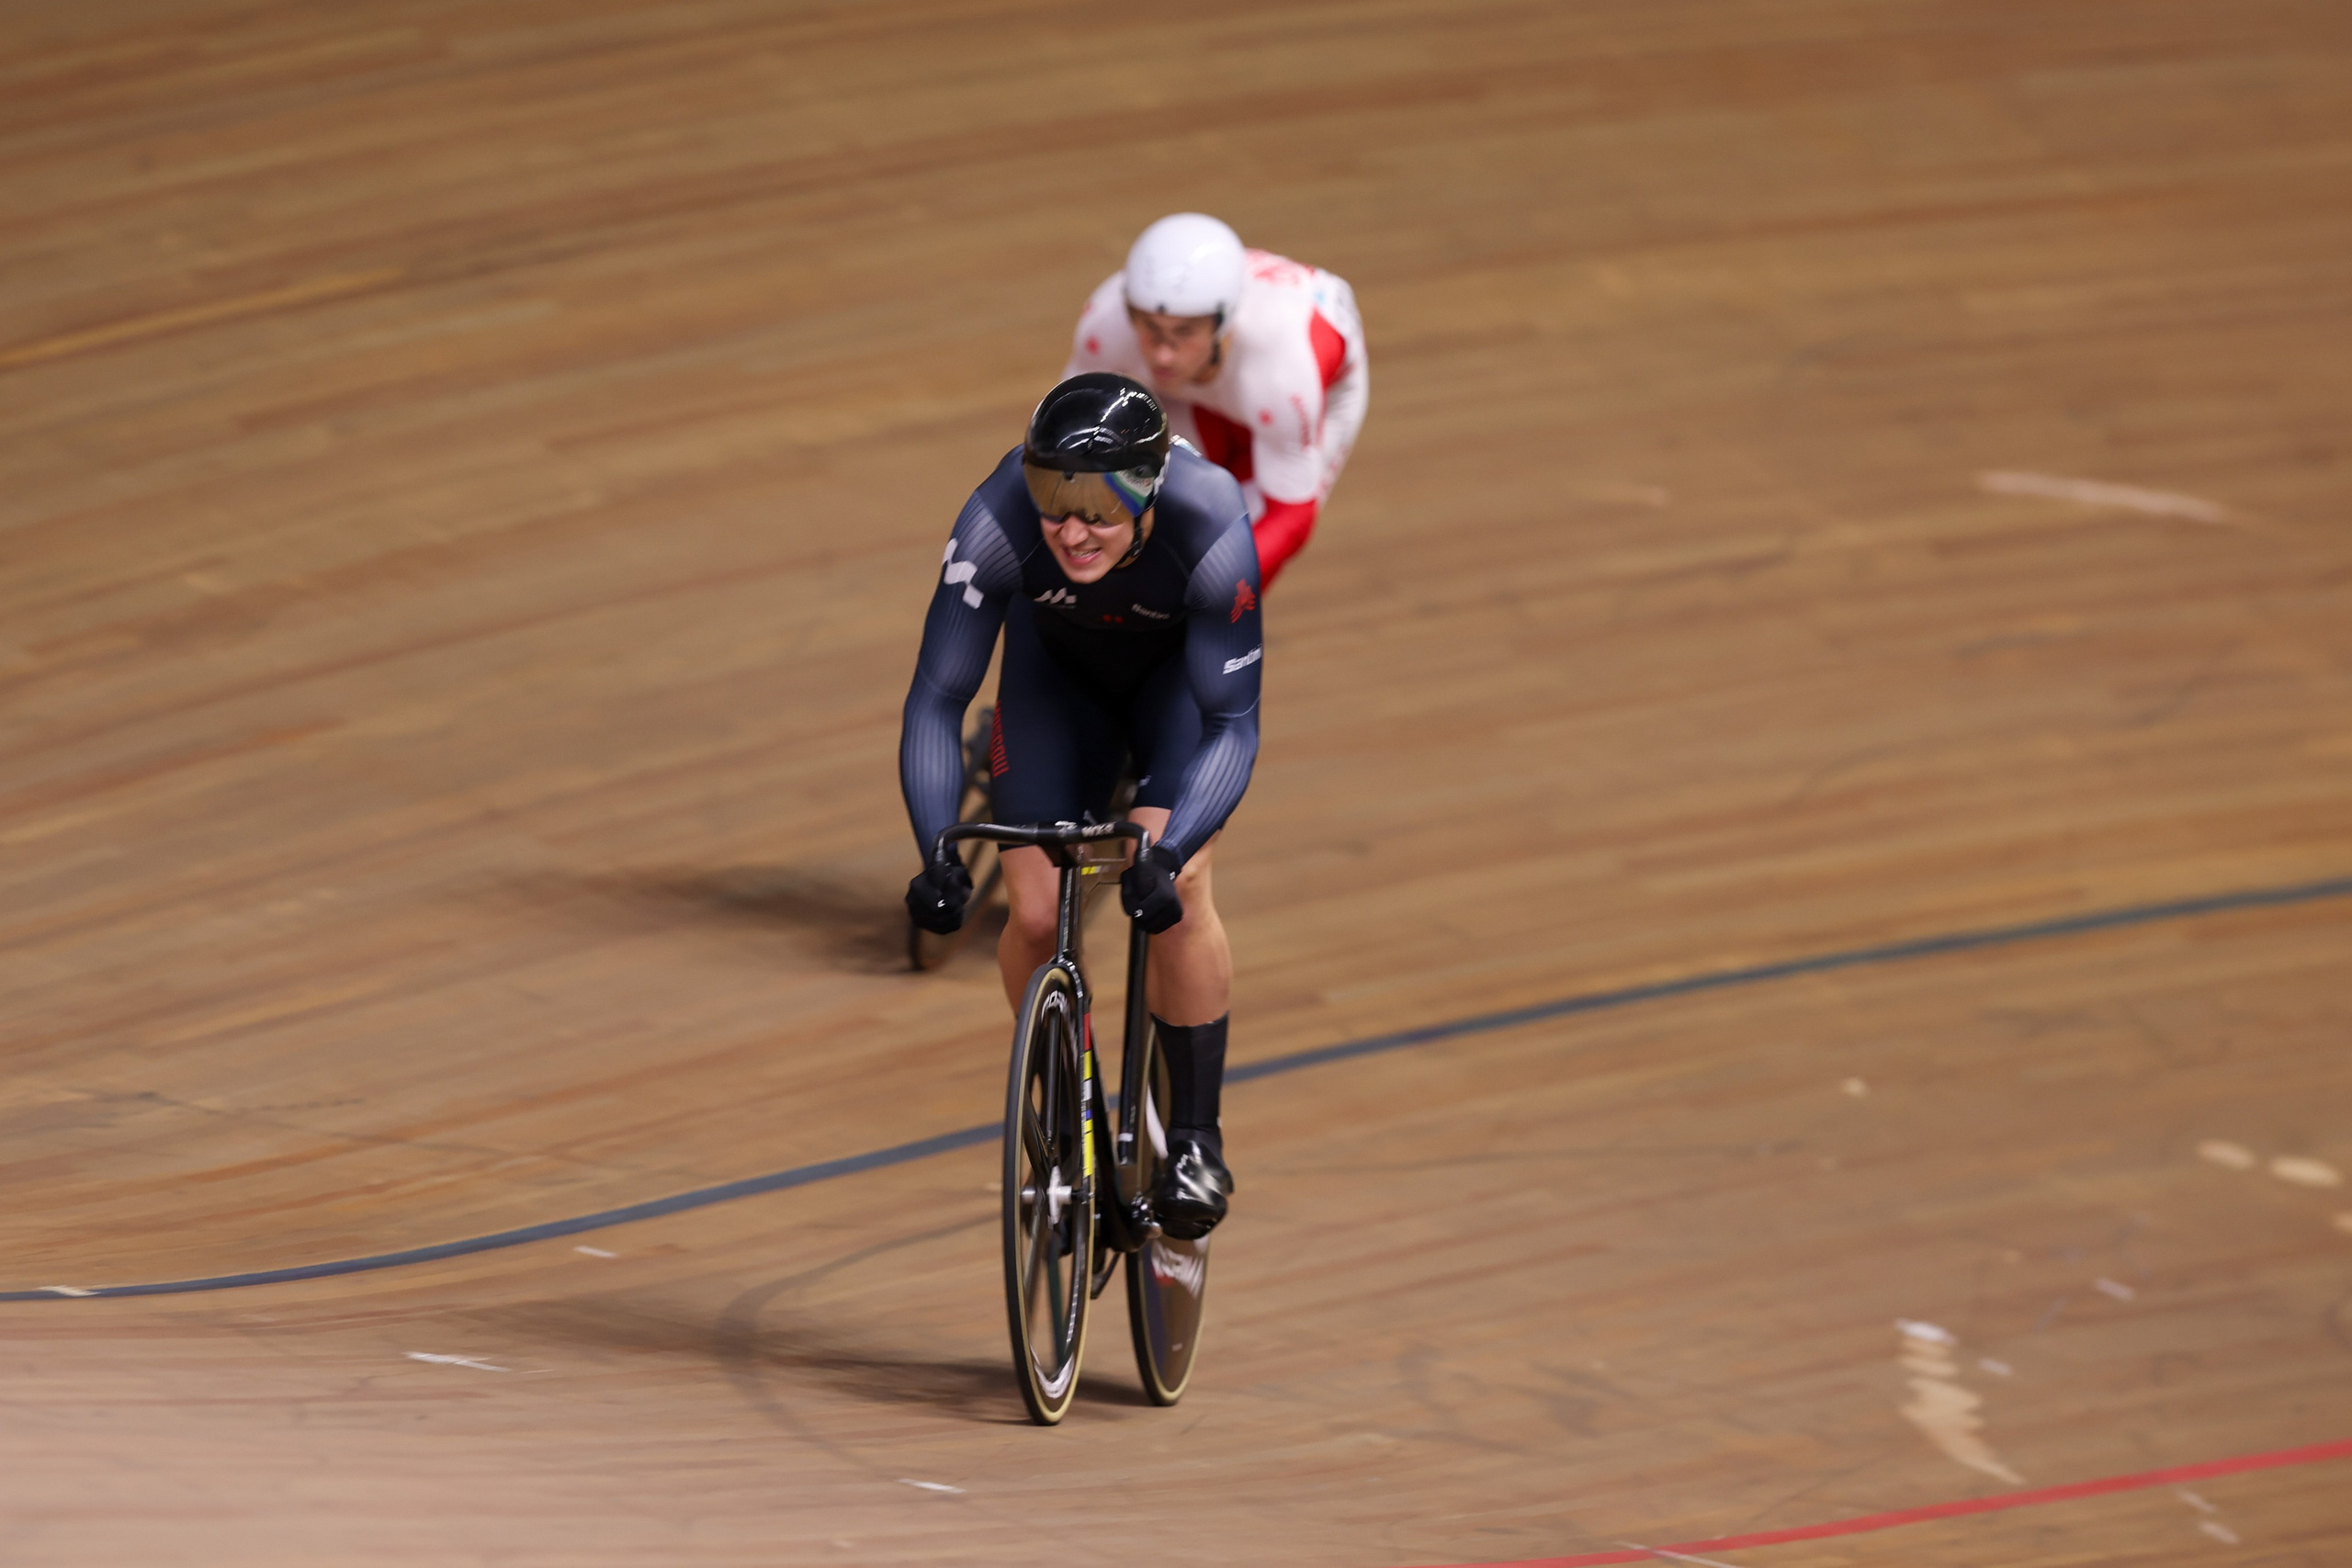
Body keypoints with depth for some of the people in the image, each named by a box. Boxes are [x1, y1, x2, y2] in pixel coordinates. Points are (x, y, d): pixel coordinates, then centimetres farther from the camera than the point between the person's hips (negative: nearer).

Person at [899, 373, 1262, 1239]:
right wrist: (937, 856, -45)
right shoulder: (996, 524, -37)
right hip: (1057, 667, 2)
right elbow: (936, 700, -31)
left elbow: (1232, 724, -35)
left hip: (1182, 670, -2)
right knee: (1035, 911, -11)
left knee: (1174, 886, -23)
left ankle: (1196, 1139, -6)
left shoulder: (1211, 532, -40)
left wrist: (1169, 854, -50)